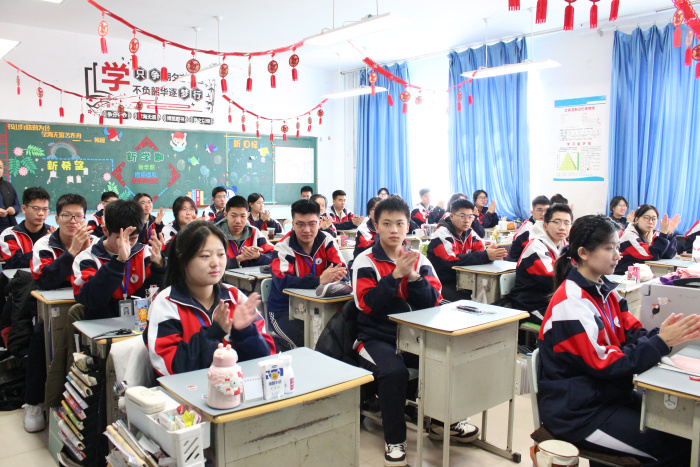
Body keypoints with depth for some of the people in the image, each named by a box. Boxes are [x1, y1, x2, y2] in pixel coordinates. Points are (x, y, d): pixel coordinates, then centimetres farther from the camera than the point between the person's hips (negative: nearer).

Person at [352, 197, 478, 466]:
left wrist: (413, 276, -19)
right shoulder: (365, 262, -6)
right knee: (394, 370, -31)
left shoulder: (420, 260, 5)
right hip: (377, 337, -4)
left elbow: (433, 302, -3)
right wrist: (396, 274, -23)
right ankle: (394, 439, -8)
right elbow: (368, 305, -17)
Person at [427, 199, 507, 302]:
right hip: (442, 285, -7)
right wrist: (486, 256, -31)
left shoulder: (470, 233, 9)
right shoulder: (442, 234, -13)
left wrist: (492, 254, -27)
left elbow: (482, 252, -1)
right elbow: (454, 261, -26)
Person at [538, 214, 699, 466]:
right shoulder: (571, 302, -21)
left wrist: (662, 333, -18)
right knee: (677, 447, -8)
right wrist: (662, 342, -21)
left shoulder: (604, 290, 7)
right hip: (577, 412, -9)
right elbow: (605, 364, -22)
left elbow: (631, 335, 2)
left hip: (608, 395, 9)